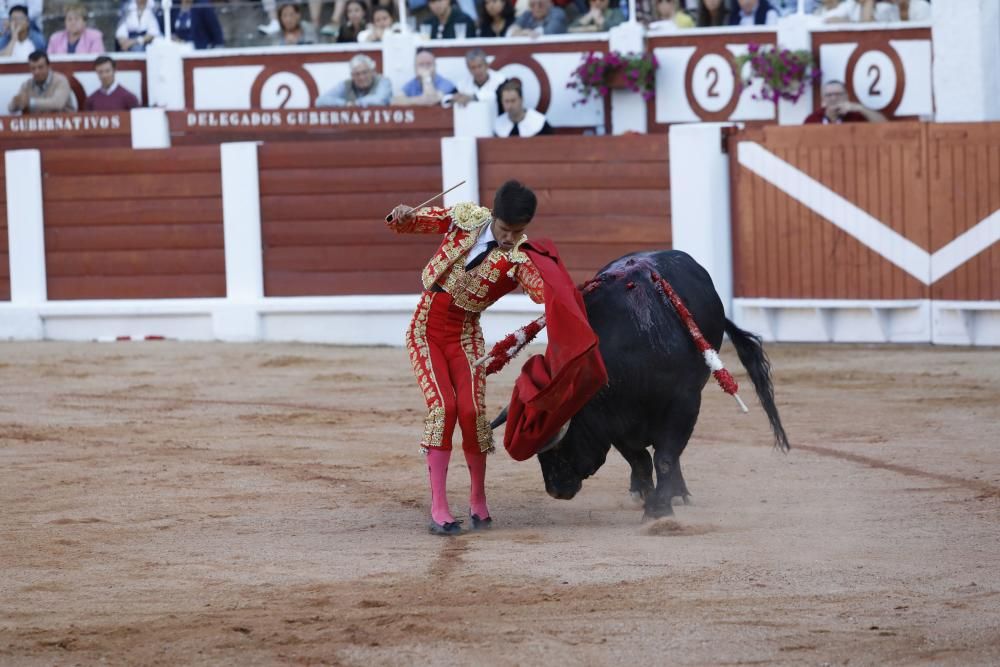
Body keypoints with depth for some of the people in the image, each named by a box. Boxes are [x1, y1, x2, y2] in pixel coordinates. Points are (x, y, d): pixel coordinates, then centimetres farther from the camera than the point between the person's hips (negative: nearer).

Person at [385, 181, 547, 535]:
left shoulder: (520, 257, -12)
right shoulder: (467, 218, -5)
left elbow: (544, 292, -32)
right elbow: (405, 223, 5)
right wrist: (402, 216, -19)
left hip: (464, 334, 0)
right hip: (424, 329, 0)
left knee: (472, 411, -13)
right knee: (442, 406, -15)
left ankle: (478, 501, 9)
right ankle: (438, 508, -15)